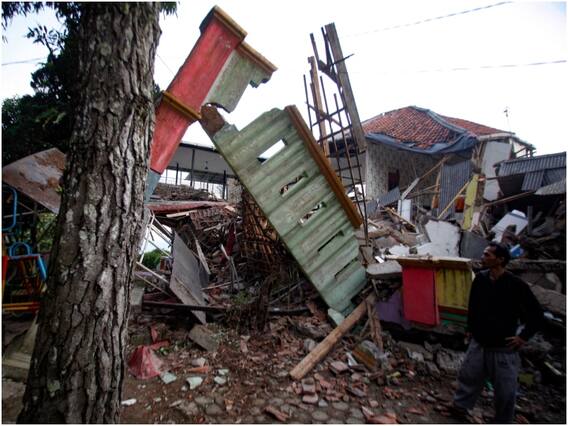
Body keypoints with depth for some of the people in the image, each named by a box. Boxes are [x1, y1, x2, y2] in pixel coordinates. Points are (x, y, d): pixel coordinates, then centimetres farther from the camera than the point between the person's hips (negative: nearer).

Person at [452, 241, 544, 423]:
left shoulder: (516, 284, -17)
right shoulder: (480, 279, -4)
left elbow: (537, 314, -8)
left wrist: (524, 336, -8)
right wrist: (470, 328, 13)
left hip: (504, 348, -4)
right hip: (479, 344, 4)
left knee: (505, 390, 12)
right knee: (467, 376, 16)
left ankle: (503, 421, 34)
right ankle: (460, 406, 38)